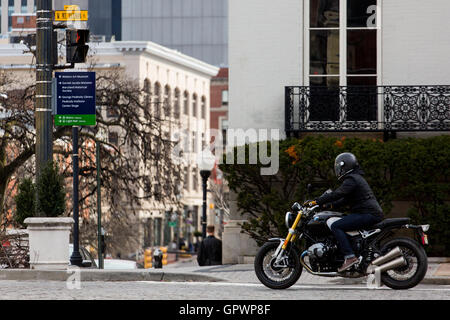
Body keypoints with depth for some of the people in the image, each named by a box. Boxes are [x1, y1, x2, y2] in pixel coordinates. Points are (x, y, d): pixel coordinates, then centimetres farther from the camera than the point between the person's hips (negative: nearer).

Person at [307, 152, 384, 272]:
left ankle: (350, 257, -29)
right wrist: (330, 205, 16)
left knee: (335, 226, -18)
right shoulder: (357, 178, 23)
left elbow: (337, 194, -20)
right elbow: (345, 199, 27)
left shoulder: (351, 180, -9)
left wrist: (317, 201, -18)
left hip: (368, 214, -10)